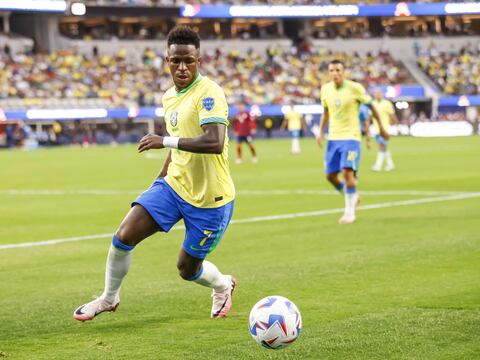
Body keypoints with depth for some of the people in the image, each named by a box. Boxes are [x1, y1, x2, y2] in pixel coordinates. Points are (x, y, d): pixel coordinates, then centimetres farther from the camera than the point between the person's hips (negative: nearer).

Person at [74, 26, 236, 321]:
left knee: (187, 269, 7)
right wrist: (162, 176, 24)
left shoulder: (209, 92, -20)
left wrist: (165, 141, -31)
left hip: (209, 198, -6)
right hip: (173, 186, 6)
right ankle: (109, 298, 15)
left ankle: (223, 285, 42)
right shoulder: (170, 96, 7)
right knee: (123, 237, -8)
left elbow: (214, 142, -34)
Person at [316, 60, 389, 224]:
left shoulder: (355, 88, -11)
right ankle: (352, 197, 30)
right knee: (330, 175, 3)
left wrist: (381, 127, 7)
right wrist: (321, 132, 8)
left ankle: (350, 212, -6)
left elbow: (371, 106, 1)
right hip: (333, 138, 5)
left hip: (350, 137, -5)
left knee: (347, 172, -17)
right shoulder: (325, 89, 3)